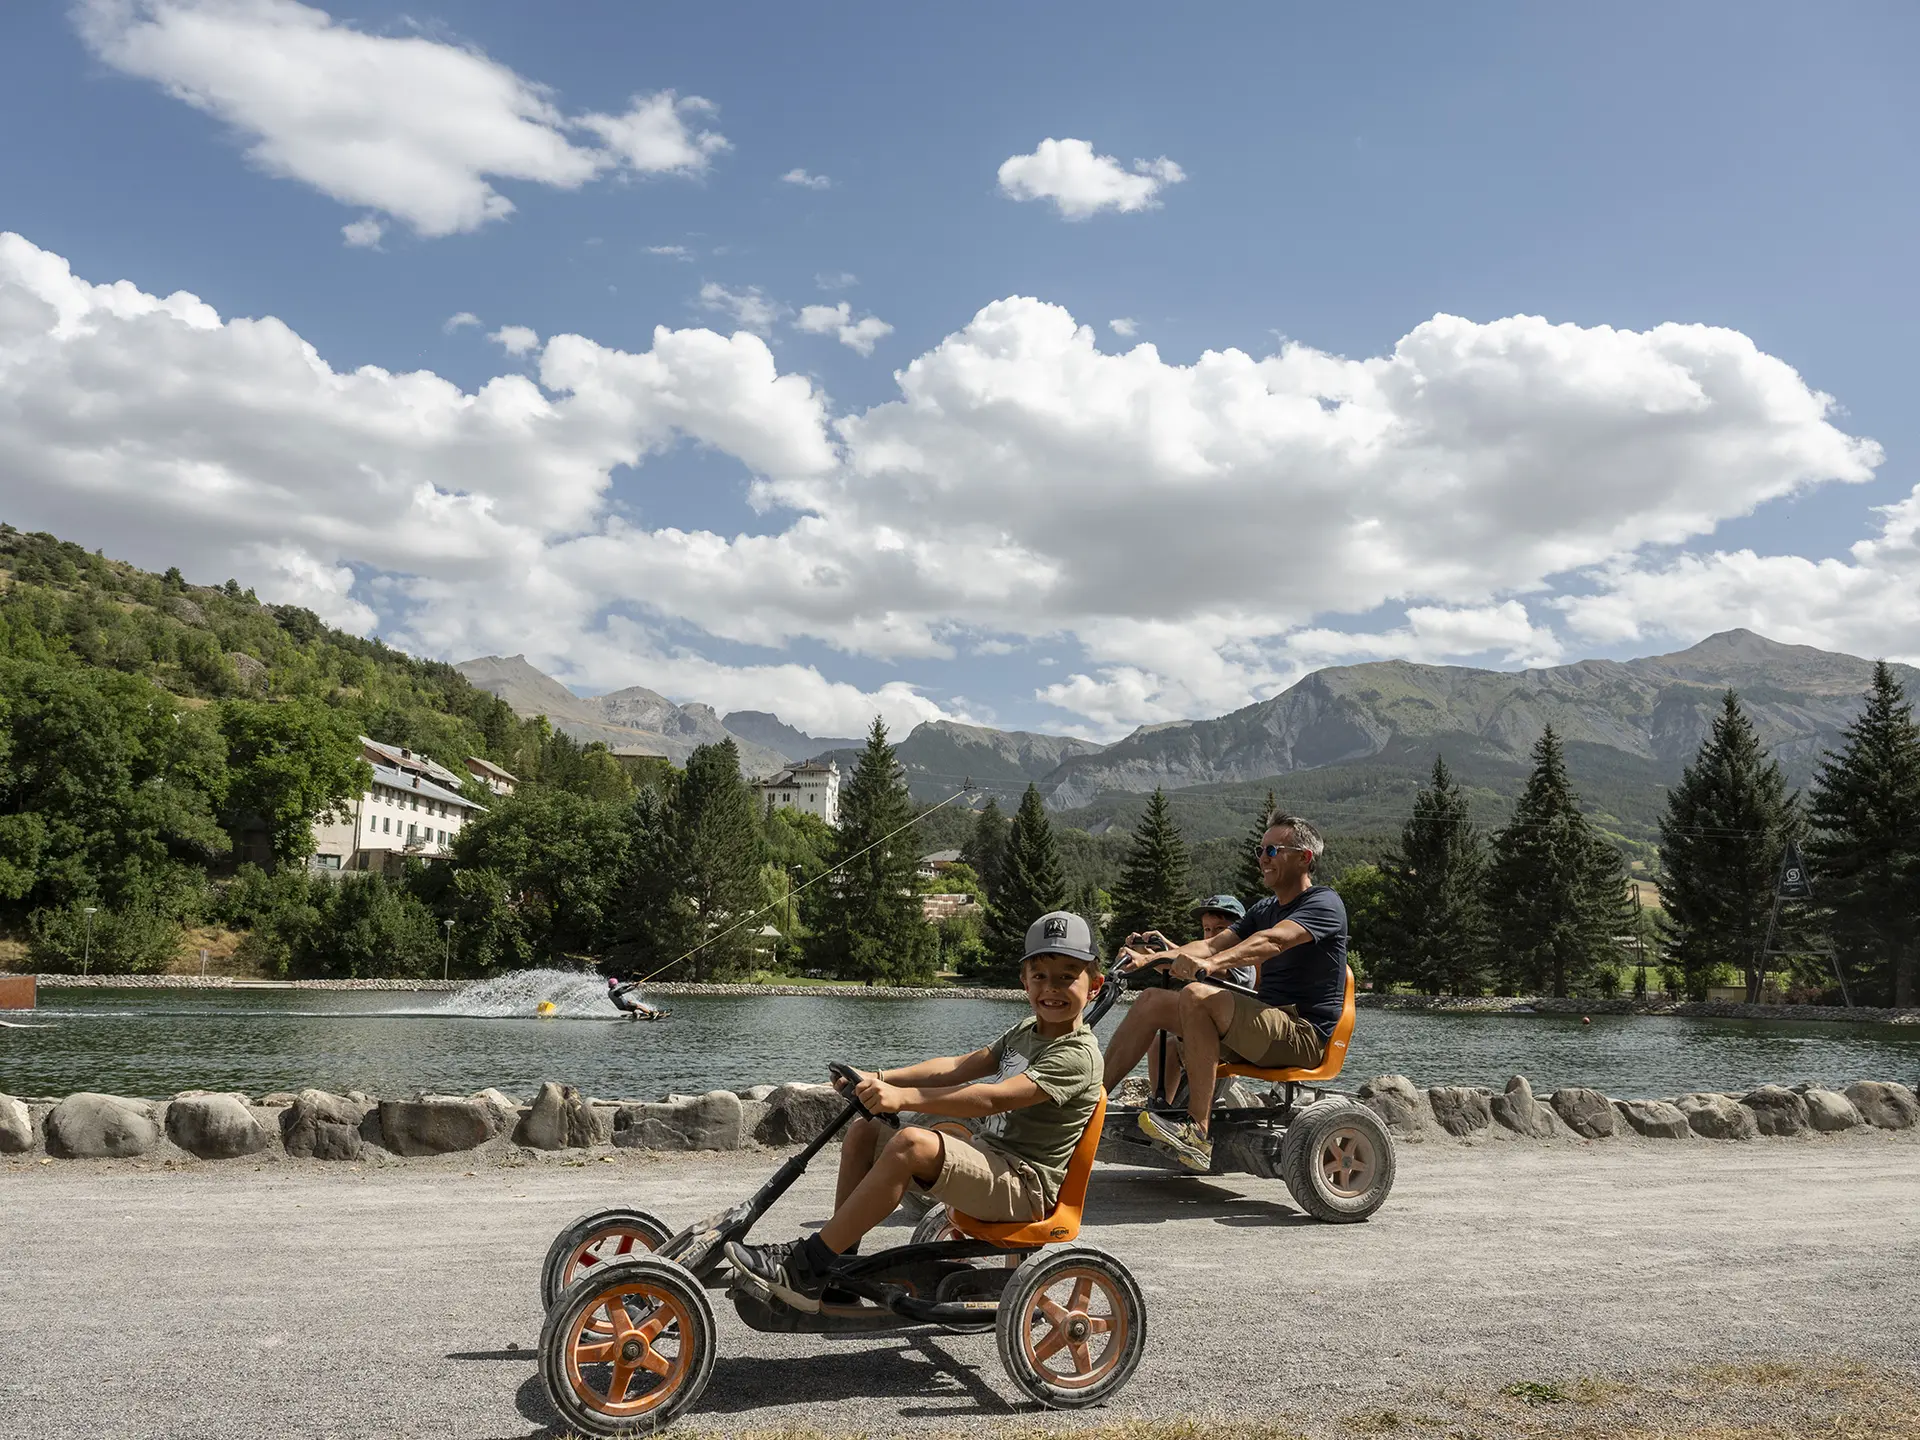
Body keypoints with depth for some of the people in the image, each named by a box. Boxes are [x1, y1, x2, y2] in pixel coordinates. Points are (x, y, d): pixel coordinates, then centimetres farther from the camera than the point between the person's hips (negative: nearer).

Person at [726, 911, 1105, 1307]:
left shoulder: (1077, 1056, -17)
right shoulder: (1025, 1031, 13)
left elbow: (995, 1098, -28)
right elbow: (959, 1067, 10)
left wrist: (904, 1097, -33)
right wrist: (879, 1079, -1)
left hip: (1025, 1187, -10)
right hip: (987, 1157, 10)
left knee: (911, 1143, -32)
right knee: (863, 1133, 3)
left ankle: (809, 1267, -24)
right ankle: (838, 1263, 4)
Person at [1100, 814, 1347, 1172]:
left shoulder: (1324, 904, -7)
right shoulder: (1265, 909, 21)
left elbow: (1273, 941, -28)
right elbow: (1213, 944, 8)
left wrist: (1213, 963, -44)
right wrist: (1151, 958, -8)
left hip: (1305, 1034, -9)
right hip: (1266, 1029, 9)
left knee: (1198, 996, -30)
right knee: (1153, 1001, -4)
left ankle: (1198, 1133, -32)